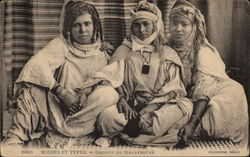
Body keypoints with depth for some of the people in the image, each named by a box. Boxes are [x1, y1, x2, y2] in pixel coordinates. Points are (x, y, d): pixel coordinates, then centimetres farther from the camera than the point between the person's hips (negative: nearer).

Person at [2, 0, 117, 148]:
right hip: (57, 107, -1)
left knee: (109, 93, -28)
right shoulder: (61, 44, 1)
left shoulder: (102, 53, 6)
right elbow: (36, 64, -17)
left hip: (86, 112, 1)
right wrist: (62, 92, -26)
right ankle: (15, 138, -25)